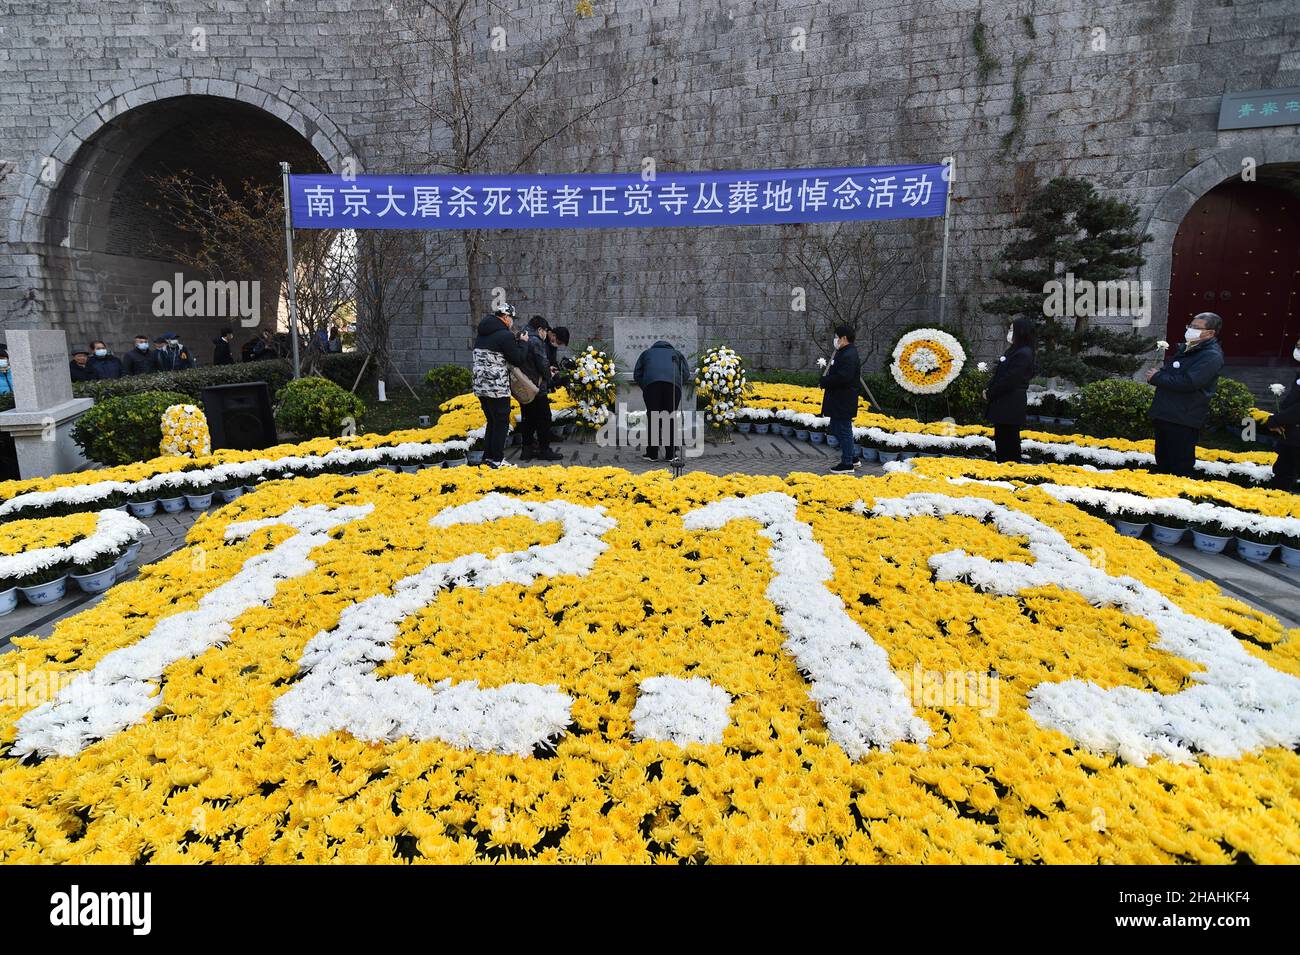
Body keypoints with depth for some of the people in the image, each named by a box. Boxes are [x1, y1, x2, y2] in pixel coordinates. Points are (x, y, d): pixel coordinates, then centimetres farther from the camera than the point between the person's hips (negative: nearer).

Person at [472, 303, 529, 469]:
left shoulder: (482, 334, 14)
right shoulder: (505, 335, -13)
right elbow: (519, 360, -10)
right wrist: (522, 343, 7)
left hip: (480, 386, 8)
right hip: (497, 388, -8)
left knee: (492, 422, 18)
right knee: (501, 423, 2)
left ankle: (488, 457, 23)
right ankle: (497, 460, 6)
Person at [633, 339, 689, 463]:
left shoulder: (646, 353, 34)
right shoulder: (677, 353, 34)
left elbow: (637, 374, 23)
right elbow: (686, 374, 18)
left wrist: (645, 389, 30)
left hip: (651, 383, 0)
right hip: (673, 383, 0)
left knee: (652, 418, 6)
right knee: (670, 419, 7)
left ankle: (652, 454, 7)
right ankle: (670, 455, 8)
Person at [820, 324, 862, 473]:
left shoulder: (849, 356, -20)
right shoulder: (843, 353, 14)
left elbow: (842, 377, -29)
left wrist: (824, 381, -18)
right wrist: (826, 380, 5)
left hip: (843, 402, -11)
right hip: (838, 401, 11)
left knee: (843, 430, -2)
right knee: (835, 428, 19)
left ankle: (847, 463, 8)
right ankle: (852, 456, 29)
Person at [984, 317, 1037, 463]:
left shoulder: (1023, 354, -15)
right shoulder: (1013, 351, 16)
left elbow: (1009, 380, -19)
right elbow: (998, 374, 17)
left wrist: (990, 394, -10)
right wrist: (988, 389, 2)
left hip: (1011, 406, -10)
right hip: (1004, 405, 10)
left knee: (1008, 441, -5)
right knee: (1000, 439, 14)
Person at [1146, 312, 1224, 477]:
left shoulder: (1211, 356, -15)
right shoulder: (1186, 349, 16)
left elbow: (1188, 382, -26)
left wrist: (1157, 377, -15)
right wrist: (1158, 374, 1)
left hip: (1183, 420, -10)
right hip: (1165, 414, 10)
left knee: (1180, 466, -3)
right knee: (1163, 459, 20)